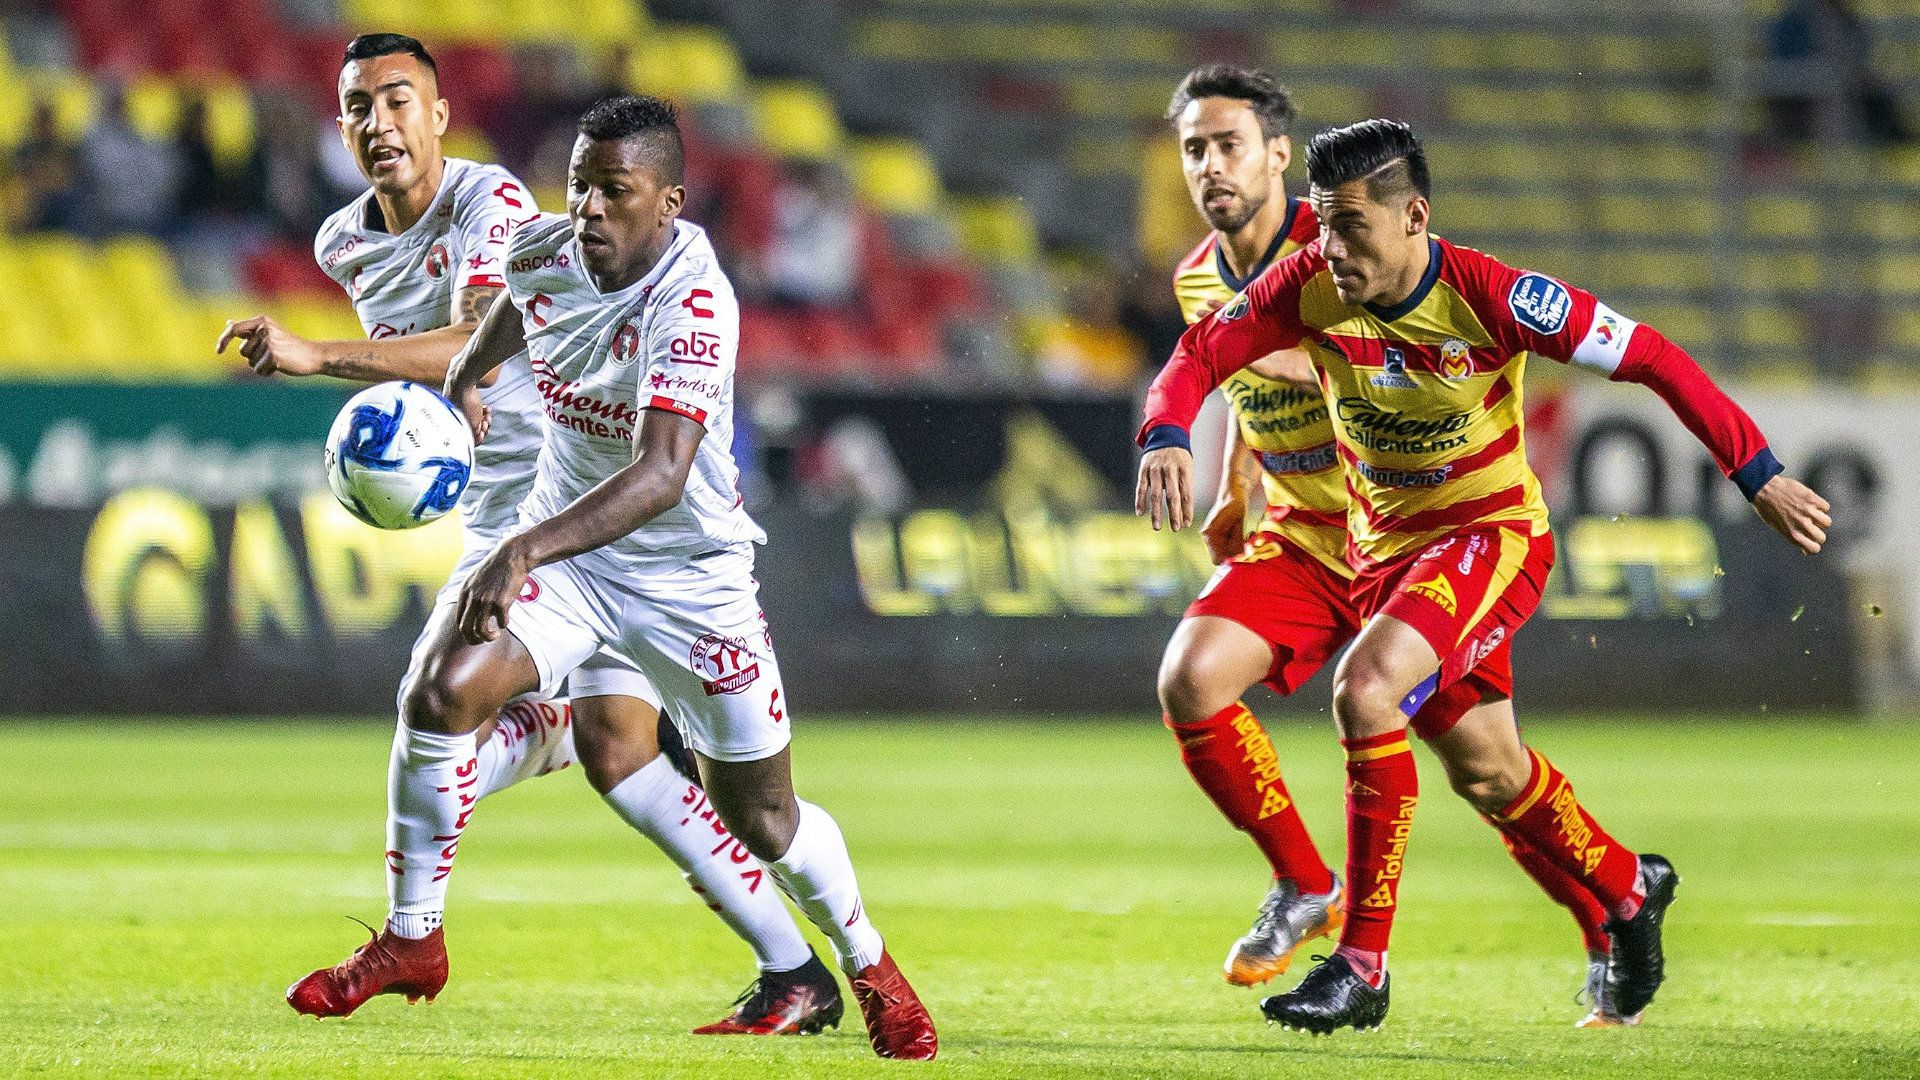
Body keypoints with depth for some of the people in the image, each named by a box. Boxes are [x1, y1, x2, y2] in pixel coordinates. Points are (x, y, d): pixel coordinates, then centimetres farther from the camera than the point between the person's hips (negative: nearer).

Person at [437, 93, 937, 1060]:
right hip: (558, 548, 4)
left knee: (762, 822, 6)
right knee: (439, 697, -23)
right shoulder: (544, 249, -10)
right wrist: (463, 381, 28)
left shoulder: (693, 302, -30)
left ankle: (867, 964, 36)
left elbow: (660, 476, -41)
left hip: (688, 572, -4)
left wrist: (526, 552, -51)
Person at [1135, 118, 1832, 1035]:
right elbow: (1200, 355, -6)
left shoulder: (1489, 296, -24)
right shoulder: (1308, 286, -13)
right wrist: (1166, 437, -30)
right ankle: (1627, 888, 42)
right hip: (1382, 543, 6)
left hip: (1491, 535, -6)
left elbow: (1651, 359, -17)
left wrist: (1758, 476, -16)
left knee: (1364, 690, -29)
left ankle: (1363, 966, -24)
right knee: (1492, 780, 13)